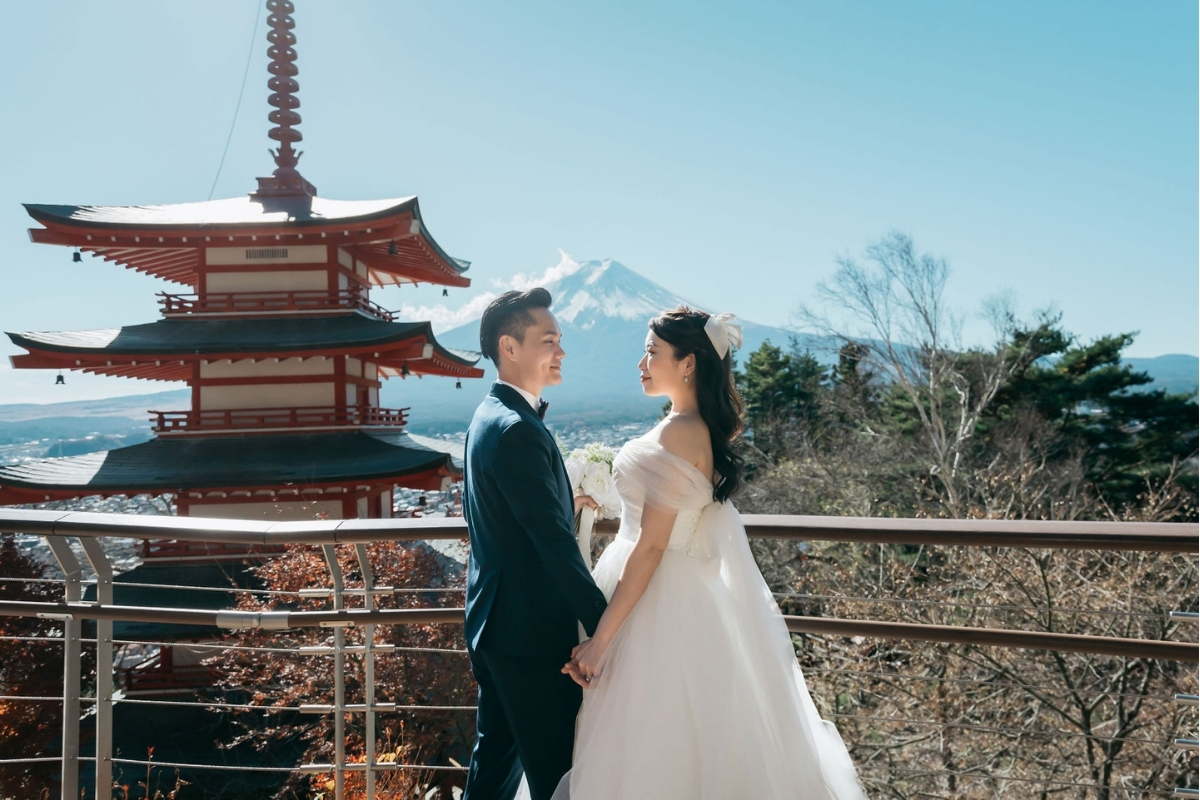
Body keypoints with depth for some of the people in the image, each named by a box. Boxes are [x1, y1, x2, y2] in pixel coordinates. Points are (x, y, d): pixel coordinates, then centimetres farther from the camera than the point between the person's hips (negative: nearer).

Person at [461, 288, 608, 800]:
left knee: (496, 753, 20)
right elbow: (555, 542, -25)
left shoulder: (489, 416, 10)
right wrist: (602, 623, -20)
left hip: (494, 622, 10)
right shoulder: (518, 431, -23)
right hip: (532, 631, -10)